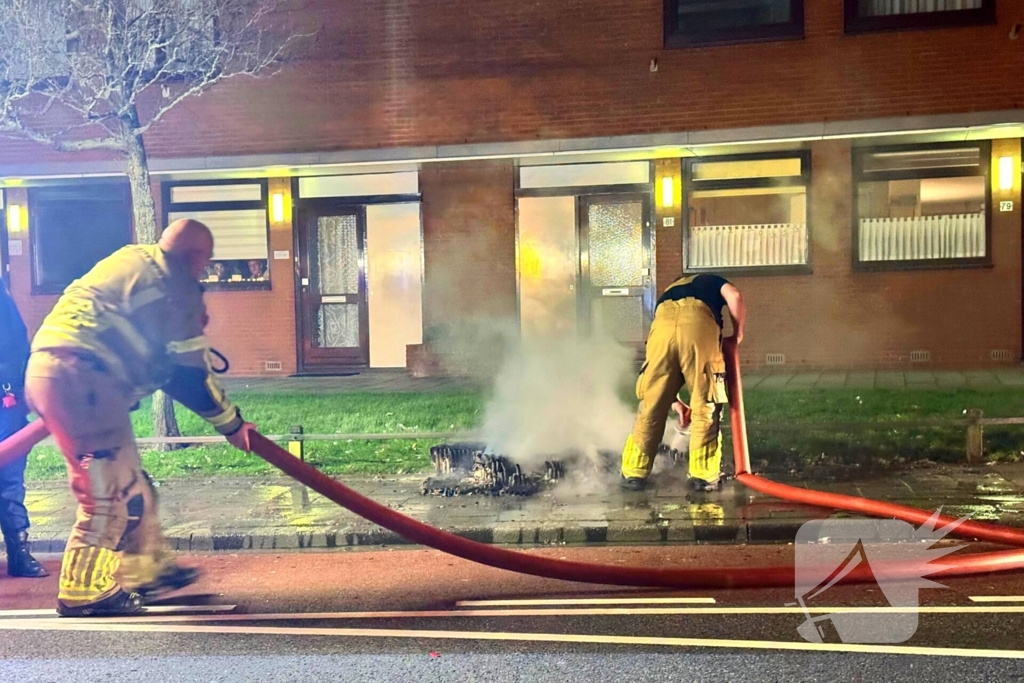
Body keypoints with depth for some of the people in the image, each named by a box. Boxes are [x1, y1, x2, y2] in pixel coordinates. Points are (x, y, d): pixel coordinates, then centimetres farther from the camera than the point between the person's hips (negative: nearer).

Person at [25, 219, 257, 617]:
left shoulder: (133, 261, 21)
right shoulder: (176, 286, -4)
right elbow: (187, 376, -4)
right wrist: (231, 424, 5)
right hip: (81, 378, -9)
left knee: (129, 483, 17)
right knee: (111, 492, -1)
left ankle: (146, 569, 28)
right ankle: (83, 591, 8)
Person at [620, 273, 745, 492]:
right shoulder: (712, 281, 38)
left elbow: (662, 372, 43)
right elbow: (734, 296, 10)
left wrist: (676, 401, 50)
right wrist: (737, 332, 25)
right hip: (698, 323, -3)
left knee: (652, 405, 13)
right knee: (706, 406, 10)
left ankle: (634, 473, 17)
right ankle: (702, 475, 12)